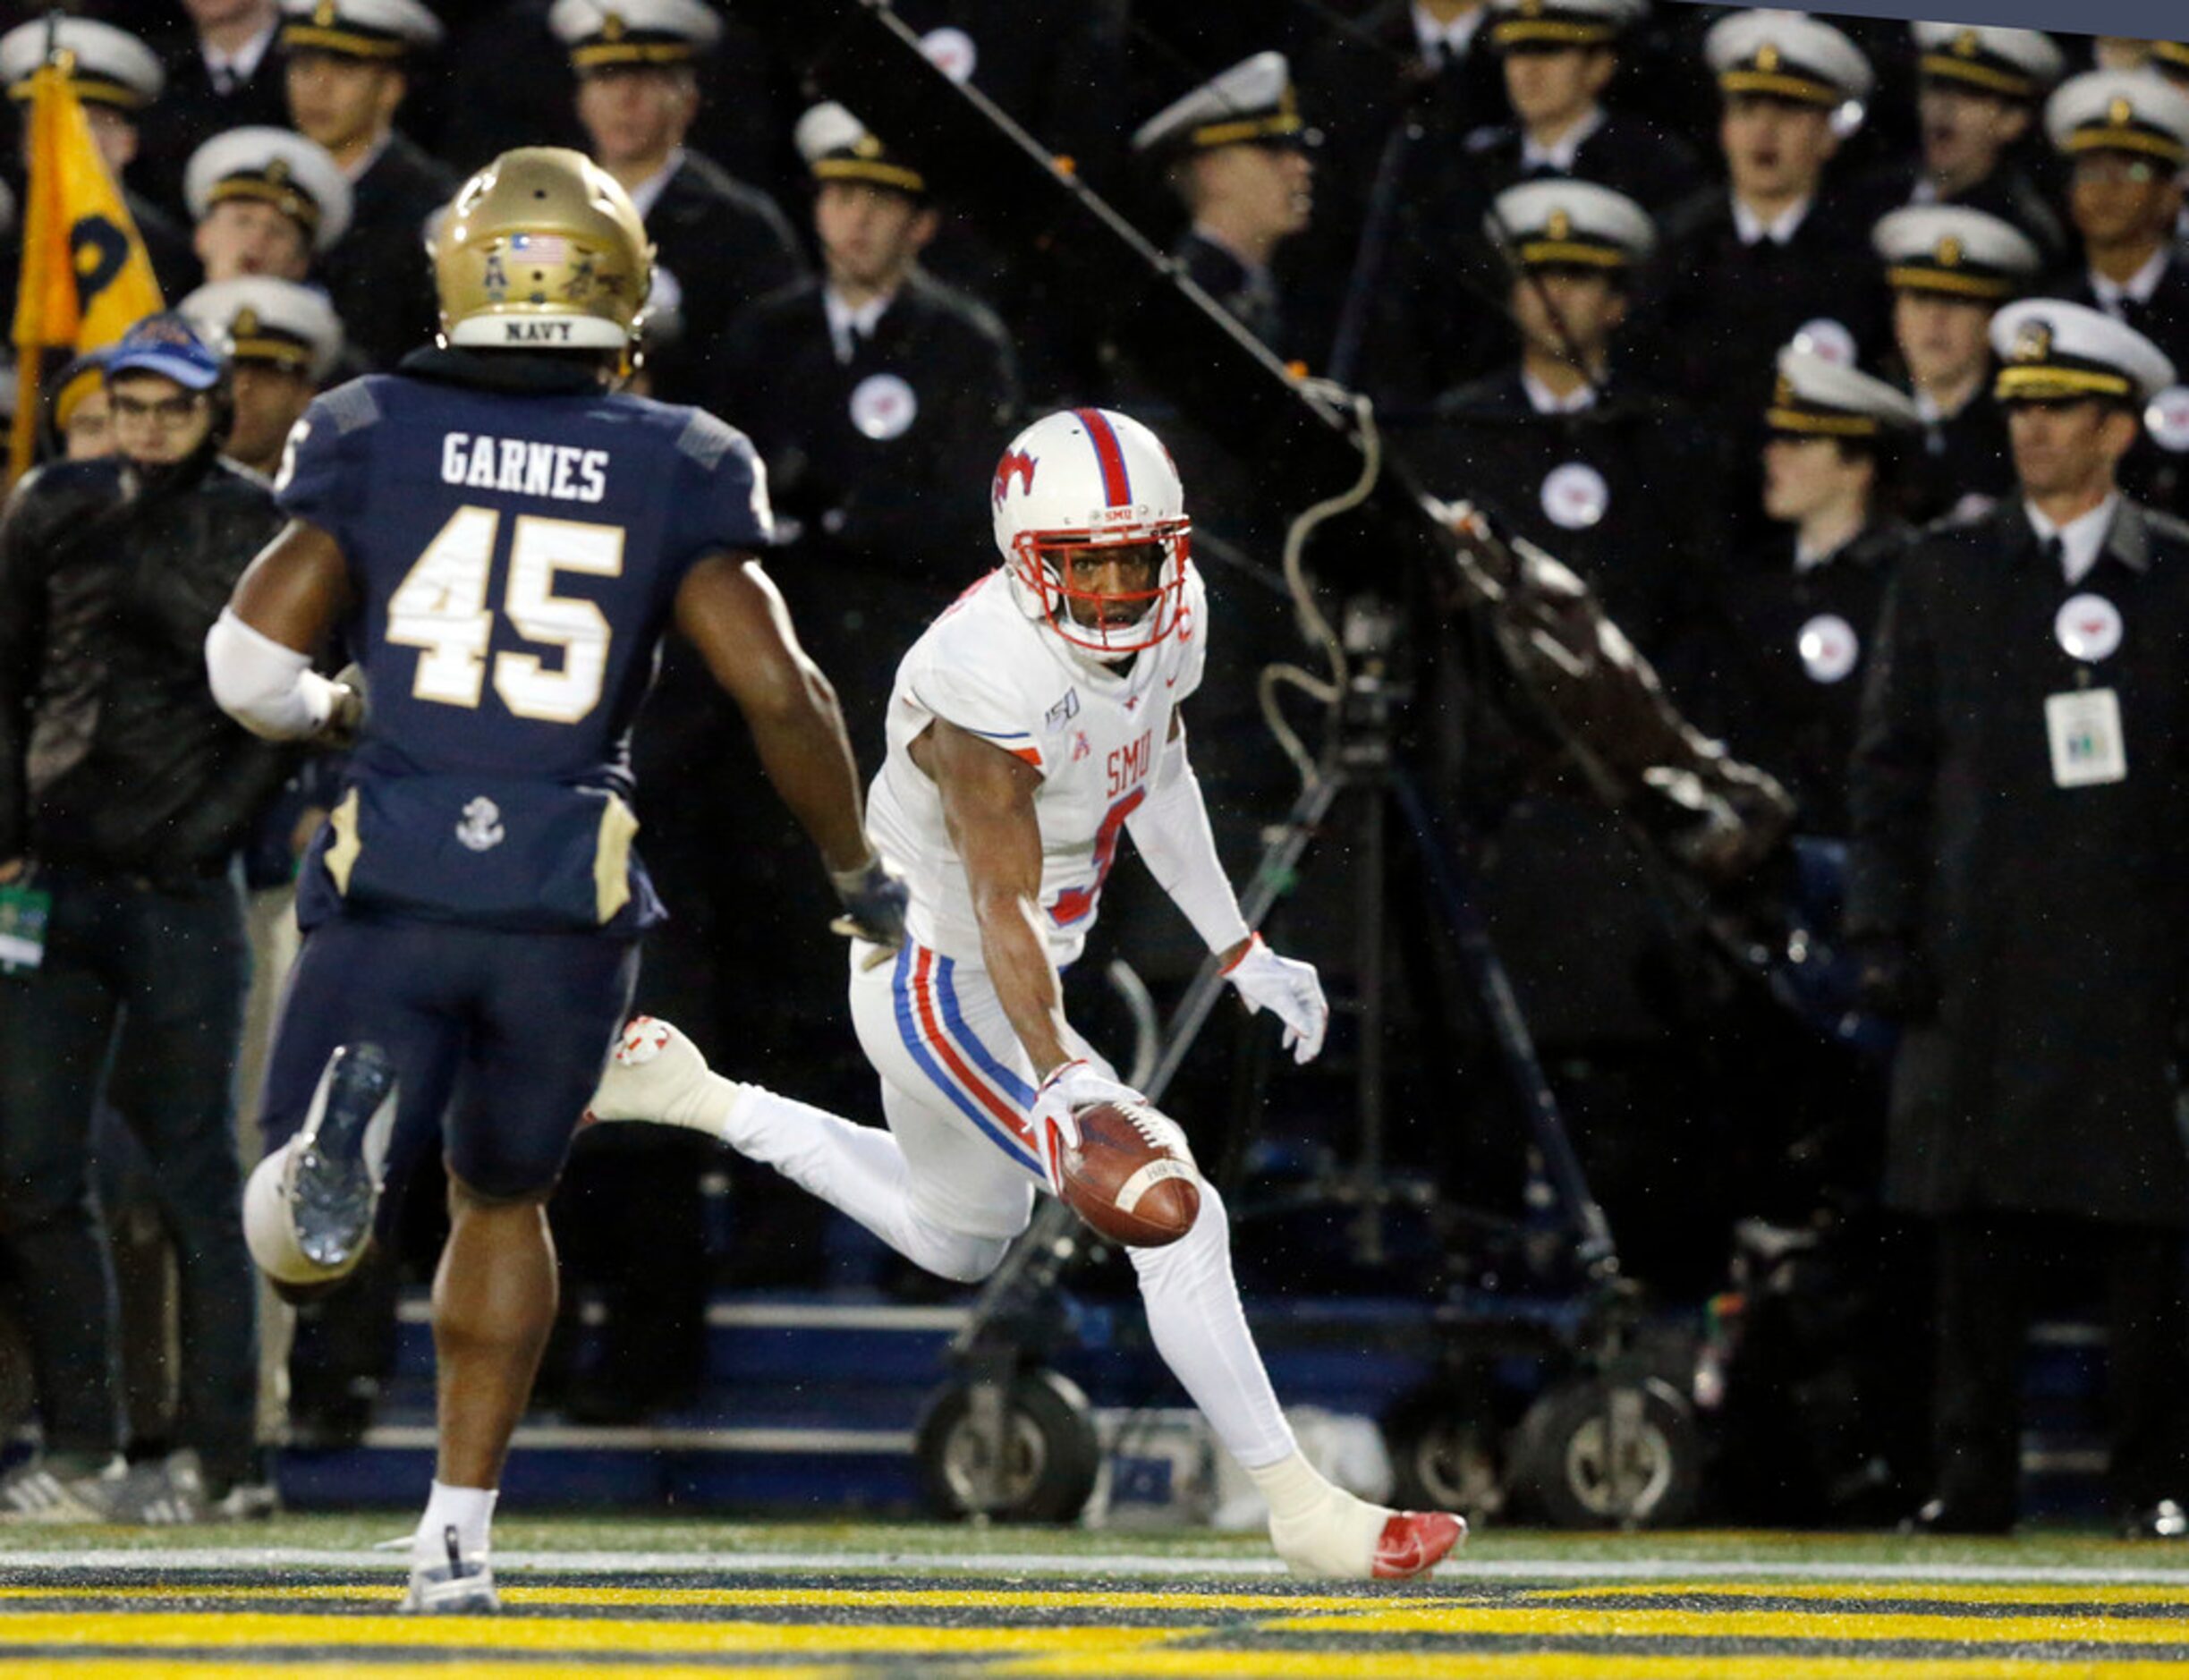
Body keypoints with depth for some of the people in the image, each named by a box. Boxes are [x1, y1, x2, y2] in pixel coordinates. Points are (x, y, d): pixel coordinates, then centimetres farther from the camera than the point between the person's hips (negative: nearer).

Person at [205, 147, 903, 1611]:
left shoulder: (374, 437, 4)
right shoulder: (672, 469, 3)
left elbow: (250, 662, 0)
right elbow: (779, 689, -5)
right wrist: (858, 870, 10)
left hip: (394, 884, -1)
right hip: (569, 891, 1)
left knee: (301, 1244, 5)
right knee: (503, 1200, 24)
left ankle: (351, 1112, -29)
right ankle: (460, 1529, 19)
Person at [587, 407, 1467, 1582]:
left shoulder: (1171, 615, -6)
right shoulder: (989, 679, -31)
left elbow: (1156, 778, 13)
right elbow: (1004, 901, -32)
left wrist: (1240, 954, 13)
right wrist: (1054, 1075, -40)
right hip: (943, 987, -10)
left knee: (957, 1241, 29)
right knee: (1174, 1220, -15)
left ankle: (683, 1092, 34)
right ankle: (1300, 1509, -6)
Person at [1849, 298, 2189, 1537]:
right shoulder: (1945, 573, 11)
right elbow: (1892, 768, 10)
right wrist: (1886, 932, 2)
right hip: (1984, 959, 1)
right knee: (1978, 1234, 0)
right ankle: (1975, 1475, 5)